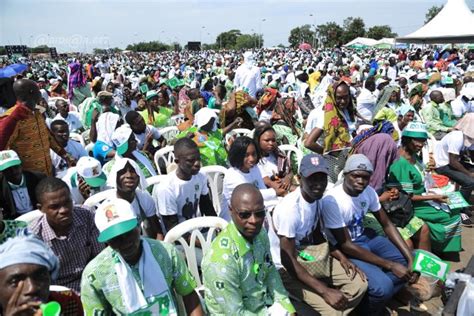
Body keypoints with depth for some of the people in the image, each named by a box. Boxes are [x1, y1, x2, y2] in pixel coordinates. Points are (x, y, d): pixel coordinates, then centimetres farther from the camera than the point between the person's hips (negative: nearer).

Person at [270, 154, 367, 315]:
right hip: (286, 268, -8)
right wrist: (325, 291, -26)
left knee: (359, 282, 1)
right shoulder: (290, 209, -29)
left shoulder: (317, 198, -3)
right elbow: (289, 261, -26)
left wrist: (342, 258, -2)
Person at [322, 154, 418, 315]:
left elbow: (387, 225, 2)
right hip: (344, 249, -7)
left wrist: (411, 258, -10)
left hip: (365, 237, 8)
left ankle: (378, 298, 13)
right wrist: (390, 265, -23)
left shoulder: (368, 192, -8)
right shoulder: (332, 201, -29)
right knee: (383, 286, -25)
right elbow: (346, 246, -24)